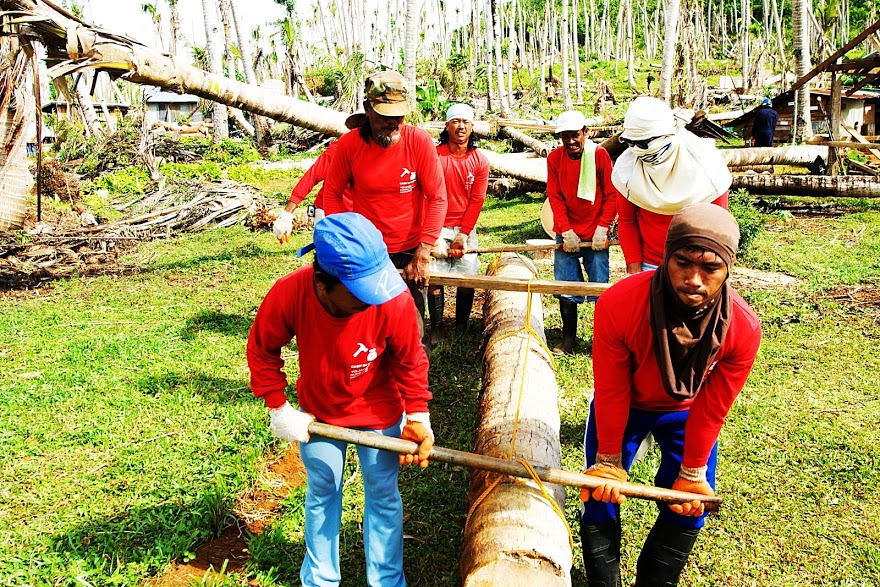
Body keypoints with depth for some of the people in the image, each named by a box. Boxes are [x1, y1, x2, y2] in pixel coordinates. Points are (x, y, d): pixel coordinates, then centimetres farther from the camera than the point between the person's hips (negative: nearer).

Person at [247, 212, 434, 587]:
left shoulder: (394, 301, -34)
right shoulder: (288, 294, -31)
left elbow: (410, 361, -14)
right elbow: (261, 351, -11)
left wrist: (417, 416, -17)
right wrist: (279, 409, -11)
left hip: (379, 413, -1)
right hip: (317, 413, 2)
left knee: (382, 495, 13)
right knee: (321, 493, 20)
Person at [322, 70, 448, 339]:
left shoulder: (419, 141, -11)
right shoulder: (349, 144, -9)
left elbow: (437, 197, -10)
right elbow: (332, 194, 2)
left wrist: (422, 255, -13)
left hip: (410, 252, 0)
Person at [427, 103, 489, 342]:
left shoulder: (480, 161, 1)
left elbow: (476, 201, 0)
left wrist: (463, 235, -6)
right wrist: (435, 237, -15)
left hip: (466, 228, 3)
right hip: (438, 227, -2)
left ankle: (461, 327, 17)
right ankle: (436, 329, 10)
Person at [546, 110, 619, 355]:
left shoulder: (599, 154, -5)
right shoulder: (554, 158, 0)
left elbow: (611, 194, -3)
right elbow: (555, 197, -1)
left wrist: (602, 228, -11)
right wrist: (566, 231, -9)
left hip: (595, 236, -2)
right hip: (567, 235, 2)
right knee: (566, 289, 4)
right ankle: (568, 339, 17)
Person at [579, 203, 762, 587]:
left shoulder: (743, 329, -30)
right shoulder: (617, 305, -37)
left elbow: (712, 410, -17)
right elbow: (611, 392, -23)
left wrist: (692, 473, -7)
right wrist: (609, 461, -13)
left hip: (685, 413, 2)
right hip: (623, 407, -1)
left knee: (689, 506, 4)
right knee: (601, 496, 0)